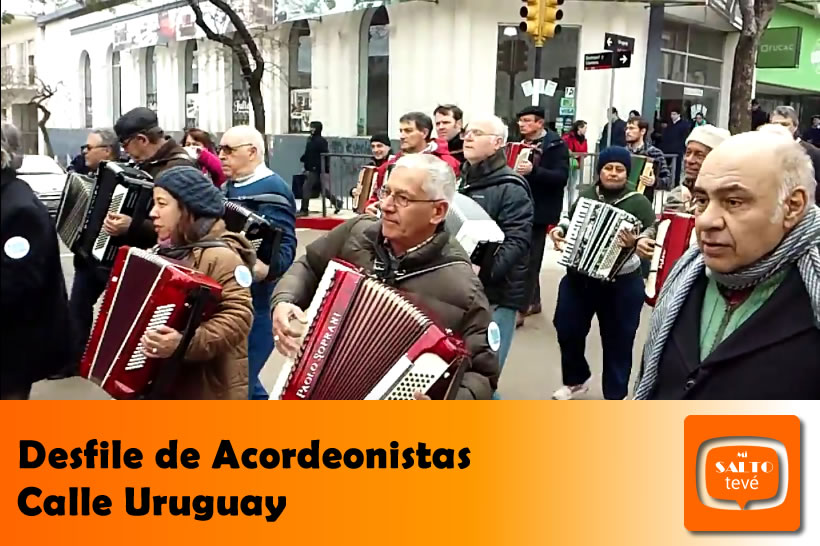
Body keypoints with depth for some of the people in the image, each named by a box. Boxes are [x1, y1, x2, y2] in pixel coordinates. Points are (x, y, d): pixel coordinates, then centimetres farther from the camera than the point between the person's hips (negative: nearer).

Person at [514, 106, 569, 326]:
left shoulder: (556, 145, -10)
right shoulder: (519, 143, 12)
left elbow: (561, 176, -21)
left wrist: (533, 171, -34)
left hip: (539, 210, -8)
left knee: (528, 259, -4)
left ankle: (520, 309, 0)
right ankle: (533, 301, 28)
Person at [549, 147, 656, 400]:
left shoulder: (638, 203, -5)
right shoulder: (585, 195, 5)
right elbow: (569, 221, 17)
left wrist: (635, 242, -32)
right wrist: (558, 230, -4)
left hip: (621, 285, -4)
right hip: (578, 278, 4)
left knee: (617, 342, 8)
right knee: (567, 330, 13)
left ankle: (615, 397, 23)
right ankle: (576, 380, 37)